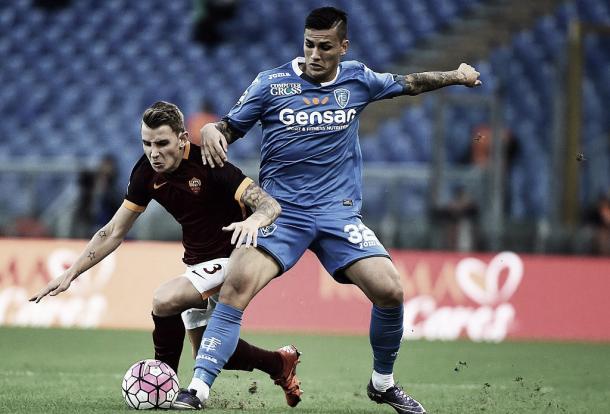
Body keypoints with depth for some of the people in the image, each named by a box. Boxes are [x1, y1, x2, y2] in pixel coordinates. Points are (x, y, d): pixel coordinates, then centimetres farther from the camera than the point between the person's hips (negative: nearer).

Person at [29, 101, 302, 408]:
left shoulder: (209, 164, -25)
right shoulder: (146, 173, -7)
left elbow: (270, 205, -31)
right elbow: (114, 232, 1)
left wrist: (253, 220, -55)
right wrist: (70, 274, -5)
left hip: (229, 258, -8)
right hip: (196, 263, 8)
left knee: (165, 299, -29)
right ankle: (280, 363, 34)